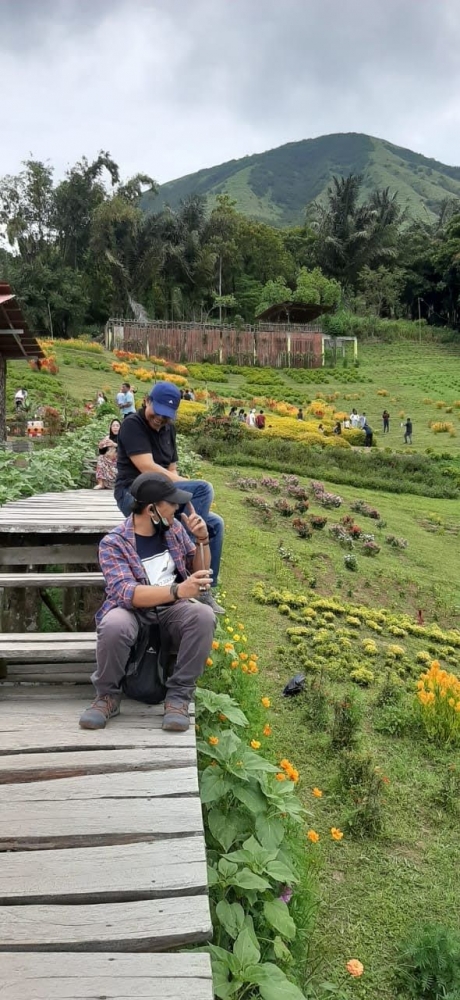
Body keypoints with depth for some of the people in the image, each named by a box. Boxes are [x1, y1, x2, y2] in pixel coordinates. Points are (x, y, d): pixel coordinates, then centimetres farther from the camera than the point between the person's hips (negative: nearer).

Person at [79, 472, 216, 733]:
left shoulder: (174, 528, 5)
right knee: (114, 624, -37)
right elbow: (127, 593, -25)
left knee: (203, 615, -30)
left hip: (172, 611, 3)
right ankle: (108, 695, -9)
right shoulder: (113, 543, -11)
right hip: (133, 611, -3)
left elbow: (199, 572, 15)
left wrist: (202, 540, -5)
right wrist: (178, 590, -39)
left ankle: (179, 695, -15)